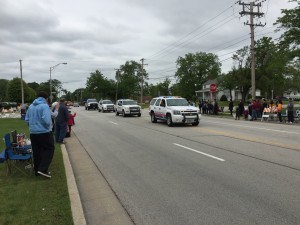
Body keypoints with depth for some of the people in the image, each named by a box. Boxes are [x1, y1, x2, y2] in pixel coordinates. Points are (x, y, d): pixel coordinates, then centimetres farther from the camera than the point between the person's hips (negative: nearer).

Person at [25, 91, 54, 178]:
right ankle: (43, 169, -5)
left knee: (36, 151, 14)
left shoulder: (31, 106, 10)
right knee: (49, 149, 4)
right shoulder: (45, 106, -14)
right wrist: (48, 127, -6)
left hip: (33, 132, 7)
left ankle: (37, 170, 23)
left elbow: (27, 119, 14)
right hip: (44, 132, -7)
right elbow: (46, 120, -24)